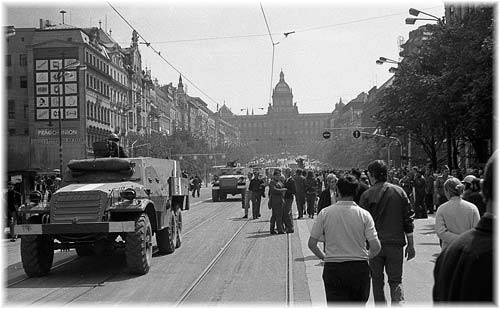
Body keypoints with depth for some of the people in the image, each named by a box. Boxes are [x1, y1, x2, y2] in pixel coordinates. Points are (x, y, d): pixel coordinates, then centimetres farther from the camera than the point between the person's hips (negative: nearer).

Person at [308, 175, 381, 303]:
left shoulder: (325, 213, -4)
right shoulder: (364, 214, -5)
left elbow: (311, 243, -2)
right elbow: (376, 246, -8)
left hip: (333, 268, -1)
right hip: (359, 268, 1)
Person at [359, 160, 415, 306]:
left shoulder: (367, 195, -5)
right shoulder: (399, 191, 3)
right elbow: (408, 221, 3)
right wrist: (410, 245, 9)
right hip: (396, 244, 2)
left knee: (377, 281, 12)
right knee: (396, 280, 7)